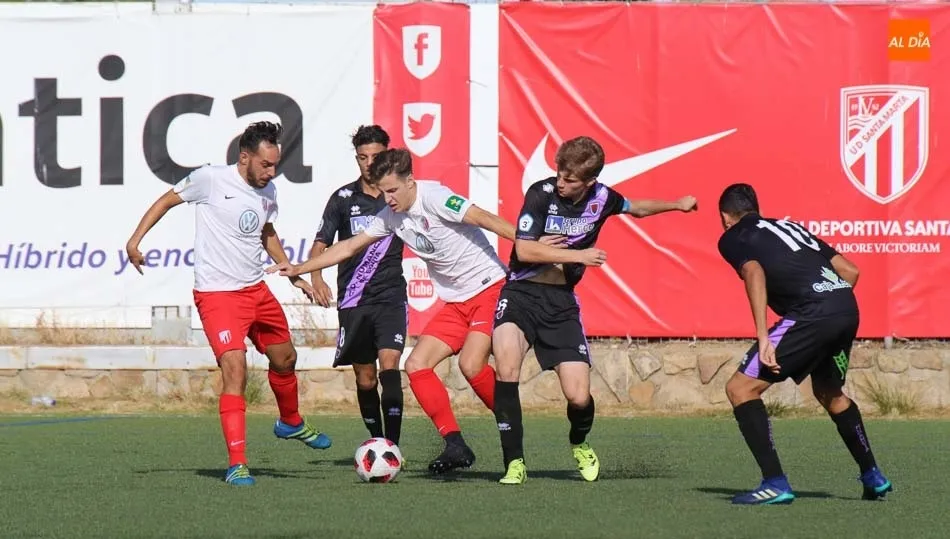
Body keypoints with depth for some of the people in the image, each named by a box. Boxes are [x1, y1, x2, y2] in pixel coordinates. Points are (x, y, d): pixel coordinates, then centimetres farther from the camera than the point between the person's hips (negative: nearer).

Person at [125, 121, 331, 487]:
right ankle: (237, 464, -17)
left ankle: (291, 423, 51)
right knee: (235, 369, -19)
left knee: (285, 358, 21)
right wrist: (135, 239, -10)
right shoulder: (211, 180, -14)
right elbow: (167, 200, -1)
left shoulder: (268, 193, 6)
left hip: (256, 290, 7)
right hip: (217, 294, -7)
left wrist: (295, 276, 22)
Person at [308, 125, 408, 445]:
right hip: (353, 300, 2)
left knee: (389, 365, -19)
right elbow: (321, 243, 6)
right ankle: (377, 442, 23)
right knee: (365, 379, 6)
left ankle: (392, 446, -24)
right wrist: (315, 277, -12)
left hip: (391, 297, -2)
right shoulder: (344, 198, 4)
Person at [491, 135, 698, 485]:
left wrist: (676, 205, 23)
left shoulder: (600, 198, 1)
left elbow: (635, 208, 25)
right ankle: (514, 462, -19)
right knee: (507, 364, -31)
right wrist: (579, 256, -16)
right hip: (522, 293, -3)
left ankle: (579, 443, 33)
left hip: (562, 302, 3)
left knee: (579, 397, -6)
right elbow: (524, 250, -16)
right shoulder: (542, 194, -13)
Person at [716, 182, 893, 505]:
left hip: (811, 314, -7)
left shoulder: (733, 238, 11)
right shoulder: (790, 226, 31)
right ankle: (873, 478, 38)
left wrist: (763, 338, -18)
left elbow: (754, 273, -11)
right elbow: (850, 270, 25)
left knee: (741, 388, 0)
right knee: (829, 393, 32)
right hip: (847, 308, 7)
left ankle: (775, 484, -10)